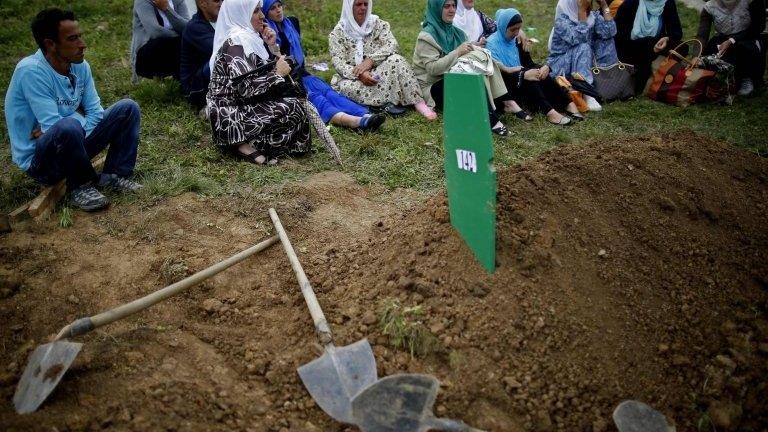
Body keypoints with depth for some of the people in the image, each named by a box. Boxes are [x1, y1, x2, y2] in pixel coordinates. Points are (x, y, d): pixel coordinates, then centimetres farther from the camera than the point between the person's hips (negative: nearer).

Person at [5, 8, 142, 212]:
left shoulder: (80, 65, -3)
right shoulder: (31, 71, -24)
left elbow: (95, 111, -1)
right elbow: (52, 126, -27)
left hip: (67, 143, 7)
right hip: (38, 160, -7)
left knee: (127, 109, -2)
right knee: (68, 128, -40)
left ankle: (114, 174, -3)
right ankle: (81, 187, -14)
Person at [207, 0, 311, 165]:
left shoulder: (248, 36, 12)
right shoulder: (236, 42, -17)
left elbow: (263, 72, 16)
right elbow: (246, 88, -26)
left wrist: (272, 47, 2)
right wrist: (278, 73, -15)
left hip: (244, 107, 9)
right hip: (232, 117, -9)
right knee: (293, 109, -14)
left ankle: (252, 141, -1)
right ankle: (248, 145, -11)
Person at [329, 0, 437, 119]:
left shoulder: (377, 24, 5)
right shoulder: (337, 33, -1)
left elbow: (392, 44, -11)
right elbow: (338, 62, -11)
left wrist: (370, 60, -28)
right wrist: (359, 74, -30)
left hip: (377, 73, 1)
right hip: (352, 78, -1)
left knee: (395, 60, -28)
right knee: (347, 88, -36)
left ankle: (418, 102, -31)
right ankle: (387, 101, -29)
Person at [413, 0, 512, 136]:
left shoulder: (455, 32, 13)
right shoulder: (426, 36, -9)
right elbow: (432, 68, -20)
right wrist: (457, 52, -21)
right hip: (433, 87, -7)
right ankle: (492, 121, -27)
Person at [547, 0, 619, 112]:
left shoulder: (593, 16, 0)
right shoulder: (562, 19, -17)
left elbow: (610, 32, -16)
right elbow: (578, 39, -32)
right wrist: (582, 10, -31)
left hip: (585, 63, 6)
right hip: (561, 65, -6)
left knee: (606, 38, -9)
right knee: (583, 47, -31)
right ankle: (587, 94, -39)